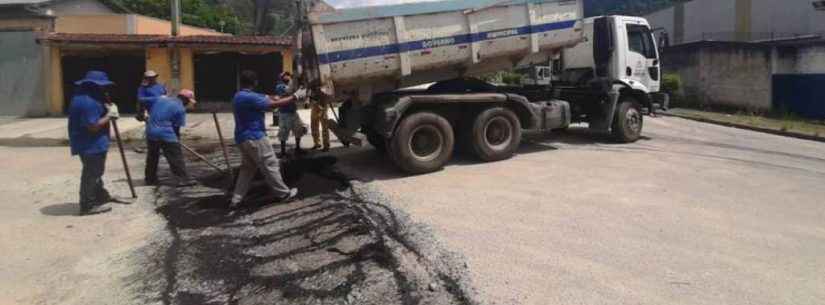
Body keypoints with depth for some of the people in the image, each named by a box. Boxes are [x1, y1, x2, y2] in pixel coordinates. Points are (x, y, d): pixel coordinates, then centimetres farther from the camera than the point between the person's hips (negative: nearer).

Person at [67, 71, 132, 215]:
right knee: (91, 173, -1)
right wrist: (109, 115, -18)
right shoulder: (87, 102, -25)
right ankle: (88, 205, 8)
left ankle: (101, 196, 38)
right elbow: (93, 126, -27)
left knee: (95, 172, 23)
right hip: (90, 145, -11)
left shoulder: (87, 97, 10)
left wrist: (107, 110, 4)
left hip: (92, 144, 11)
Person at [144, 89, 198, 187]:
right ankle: (183, 179, -8)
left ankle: (150, 179, 29)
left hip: (150, 133, 7)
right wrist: (177, 138, 12)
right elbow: (176, 126, -2)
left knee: (152, 157, 20)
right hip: (166, 135, -7)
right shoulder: (180, 109, -5)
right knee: (176, 157, -4)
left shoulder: (161, 99, 14)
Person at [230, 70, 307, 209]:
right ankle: (284, 193, 13)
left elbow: (267, 98, 13)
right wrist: (295, 97, -14)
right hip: (254, 137, -10)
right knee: (270, 165, 2)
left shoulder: (239, 96, 11)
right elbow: (274, 104, -21)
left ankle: (236, 199, 12)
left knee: (247, 168, 15)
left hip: (243, 138, 10)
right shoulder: (250, 97, -21)